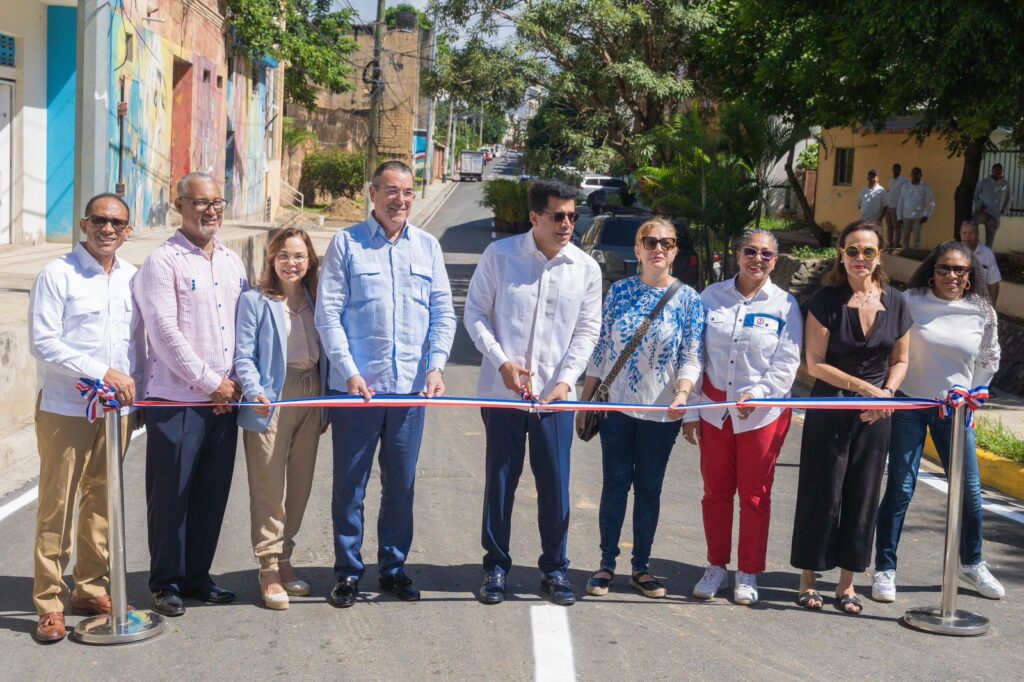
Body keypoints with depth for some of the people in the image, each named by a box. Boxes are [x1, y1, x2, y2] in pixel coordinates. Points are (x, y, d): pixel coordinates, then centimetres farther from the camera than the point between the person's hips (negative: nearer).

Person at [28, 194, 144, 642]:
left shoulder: (131, 277, 10)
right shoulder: (58, 275, -5)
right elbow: (43, 343, -12)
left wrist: (136, 393, 13)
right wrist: (102, 373, -16)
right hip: (64, 408, -5)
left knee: (102, 502, 11)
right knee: (57, 506, -2)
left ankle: (91, 589, 22)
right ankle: (49, 604, 5)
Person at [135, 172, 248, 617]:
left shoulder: (232, 262, 14)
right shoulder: (163, 261, -6)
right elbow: (165, 333, -13)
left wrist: (237, 382, 2)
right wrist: (210, 383, -12)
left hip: (225, 398, 6)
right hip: (176, 400, -6)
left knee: (213, 492, 10)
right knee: (171, 493, 1)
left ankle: (196, 575, 23)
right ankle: (166, 581, 15)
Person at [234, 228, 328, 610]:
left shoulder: (315, 302, 12)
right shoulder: (255, 301, -2)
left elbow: (324, 354, 14)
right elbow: (243, 355, -7)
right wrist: (255, 392, -22)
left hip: (310, 401, 5)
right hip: (271, 402, -5)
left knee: (300, 486, 10)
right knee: (269, 489, -2)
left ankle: (283, 560, 24)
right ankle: (269, 570, 6)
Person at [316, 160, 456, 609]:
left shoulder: (428, 247, 11)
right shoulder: (347, 244, 1)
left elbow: (443, 312, 9)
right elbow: (328, 314, -4)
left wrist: (436, 365, -5)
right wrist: (349, 371, -13)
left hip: (411, 387, 3)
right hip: (356, 386, -3)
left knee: (401, 483, 11)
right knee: (349, 483, 5)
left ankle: (393, 567, 24)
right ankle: (348, 572, 17)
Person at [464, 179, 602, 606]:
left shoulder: (586, 268, 1)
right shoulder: (500, 255, -5)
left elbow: (588, 330, 4)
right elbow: (475, 314, 0)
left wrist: (566, 380, -6)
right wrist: (502, 362, -11)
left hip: (556, 394, 1)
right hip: (503, 390, -1)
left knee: (555, 484, 5)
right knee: (500, 480, 7)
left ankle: (554, 568, 21)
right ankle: (496, 566, 22)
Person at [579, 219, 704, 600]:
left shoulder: (688, 298, 0)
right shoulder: (620, 291, 3)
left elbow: (692, 356, -3)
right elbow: (600, 349, 6)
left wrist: (682, 391, -22)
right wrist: (586, 401, 4)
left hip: (661, 411, -1)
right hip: (617, 406, 1)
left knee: (649, 489, 8)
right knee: (615, 485, 5)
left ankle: (641, 568, 19)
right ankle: (607, 564, 15)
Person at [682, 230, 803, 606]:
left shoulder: (784, 304, 1)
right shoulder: (712, 296, 4)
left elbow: (787, 363, -3)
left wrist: (758, 394, -19)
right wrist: (690, 411, 2)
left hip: (763, 413, -1)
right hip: (714, 409, 2)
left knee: (755, 495, 5)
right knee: (715, 491, 8)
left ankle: (748, 574, 18)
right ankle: (716, 566, 23)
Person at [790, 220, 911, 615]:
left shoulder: (895, 303, 3)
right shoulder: (826, 300, -8)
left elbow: (900, 360, 12)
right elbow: (815, 363, -10)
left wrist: (886, 393, -6)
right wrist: (863, 386, -16)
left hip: (874, 415, 4)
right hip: (830, 409, -4)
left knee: (863, 496, 7)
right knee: (822, 494, 0)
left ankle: (846, 583, 18)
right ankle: (808, 580, 13)